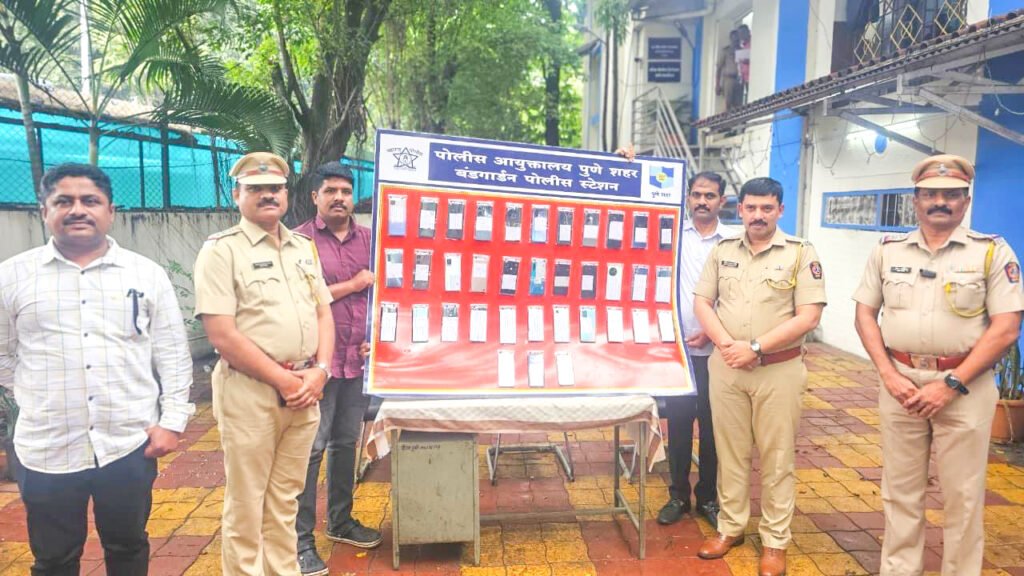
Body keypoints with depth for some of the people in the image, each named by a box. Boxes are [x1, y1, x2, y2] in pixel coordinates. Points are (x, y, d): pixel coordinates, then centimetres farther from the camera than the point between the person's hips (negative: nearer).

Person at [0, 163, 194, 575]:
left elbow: (172, 354, 3)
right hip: (47, 451, 0)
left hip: (130, 444, 0)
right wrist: (39, 403, 9)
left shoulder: (146, 274, 2)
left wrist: (173, 420, -2)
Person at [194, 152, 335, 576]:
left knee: (285, 499, 16)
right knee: (246, 504, 6)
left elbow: (324, 313, 14)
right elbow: (222, 335, -13)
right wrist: (283, 381, -13)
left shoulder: (304, 248, 13)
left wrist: (319, 371, -3)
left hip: (305, 389, 5)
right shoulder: (221, 250, -6)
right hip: (250, 391, -5)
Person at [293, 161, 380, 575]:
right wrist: (354, 285, -9)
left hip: (358, 358, 5)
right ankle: (301, 540, 11)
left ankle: (340, 521, 33)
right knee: (310, 449, 0)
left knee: (346, 442, 16)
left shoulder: (368, 239, 10)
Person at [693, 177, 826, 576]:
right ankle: (731, 527, 27)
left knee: (776, 457, 6)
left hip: (779, 370, -3)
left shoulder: (801, 253, -4)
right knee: (730, 451, 12)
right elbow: (702, 303, 6)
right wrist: (725, 344, -11)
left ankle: (775, 541, 19)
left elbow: (809, 316, -11)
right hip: (726, 366, 3)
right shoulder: (722, 252, 7)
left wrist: (755, 347, -17)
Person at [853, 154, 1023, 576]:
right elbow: (865, 314, 7)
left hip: (965, 388, -2)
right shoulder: (887, 251, 6)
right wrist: (888, 374, -6)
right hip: (901, 382, 3)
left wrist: (951, 384, -15)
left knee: (962, 497, 8)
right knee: (899, 491, 12)